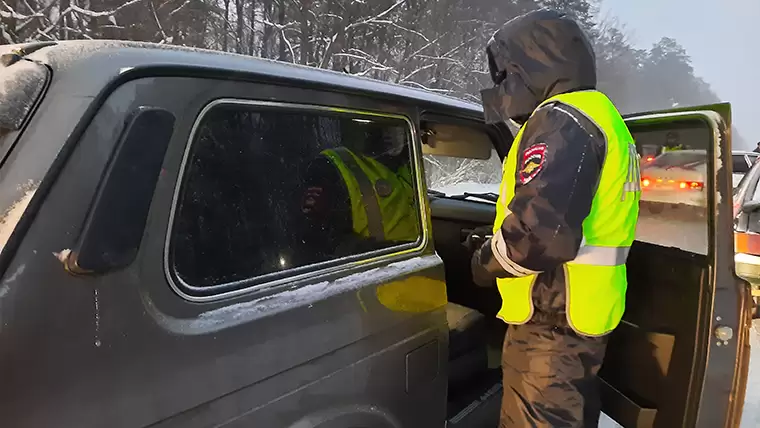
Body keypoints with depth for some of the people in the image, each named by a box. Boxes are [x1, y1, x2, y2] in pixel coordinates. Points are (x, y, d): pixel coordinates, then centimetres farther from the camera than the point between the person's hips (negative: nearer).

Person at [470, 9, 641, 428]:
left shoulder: (562, 119, -19)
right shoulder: (599, 115, 16)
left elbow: (541, 230, -32)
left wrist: (487, 261, -12)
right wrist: (499, 239, 13)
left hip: (552, 320, -10)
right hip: (582, 312, 10)